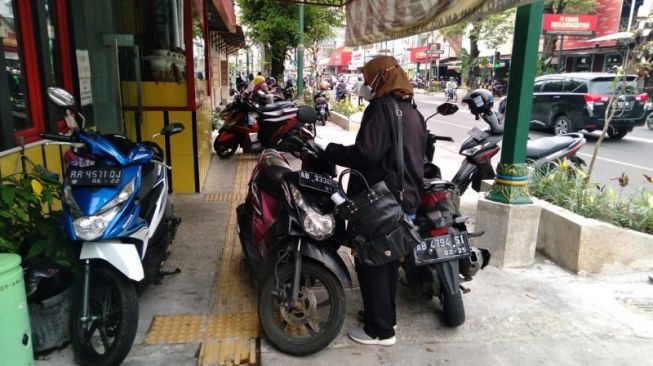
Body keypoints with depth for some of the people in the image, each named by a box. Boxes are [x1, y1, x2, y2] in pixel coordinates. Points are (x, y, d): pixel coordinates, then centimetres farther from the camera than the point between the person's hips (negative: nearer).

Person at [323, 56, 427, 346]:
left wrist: (330, 150, -15)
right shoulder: (412, 110, 13)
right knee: (388, 259, 19)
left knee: (371, 262, 1)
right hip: (406, 198, 10)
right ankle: (386, 316, 33)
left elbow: (366, 154, -26)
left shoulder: (381, 107, -16)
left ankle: (380, 330, 11)